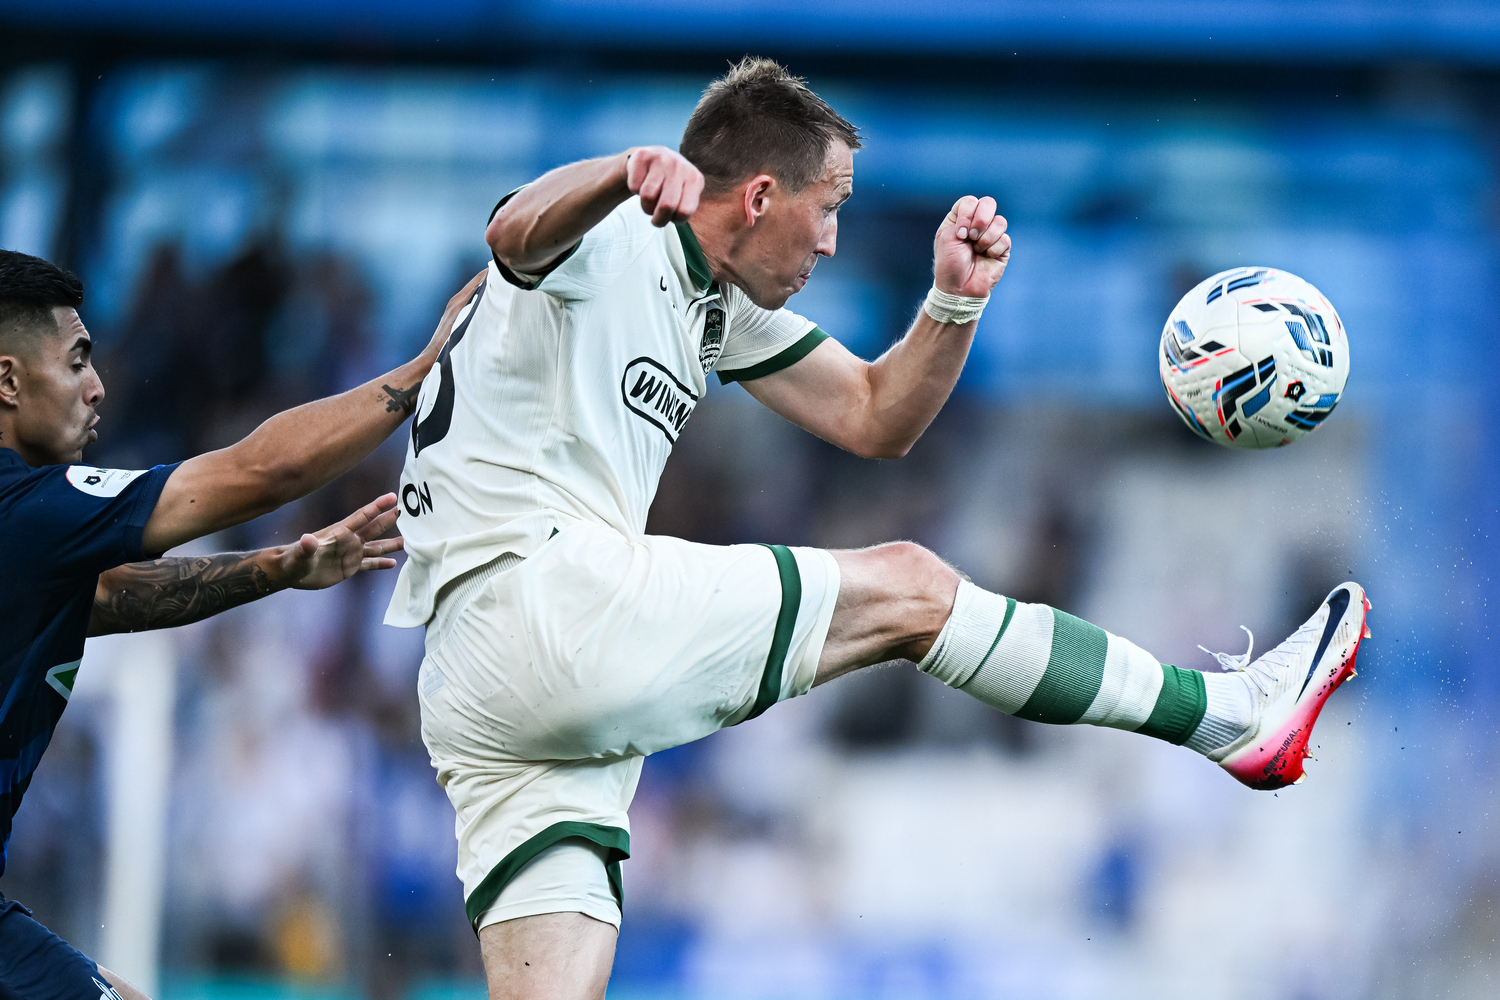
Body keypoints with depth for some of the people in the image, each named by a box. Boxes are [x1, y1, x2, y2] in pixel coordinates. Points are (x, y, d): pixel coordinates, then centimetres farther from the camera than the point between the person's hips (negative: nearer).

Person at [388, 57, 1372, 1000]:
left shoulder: (721, 306, 23)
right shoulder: (609, 241, -5)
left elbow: (873, 418, 26)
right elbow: (519, 233, -29)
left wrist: (956, 302, 8)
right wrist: (628, 171, -51)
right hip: (529, 596, -10)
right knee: (904, 589, -5)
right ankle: (1228, 713, 4)